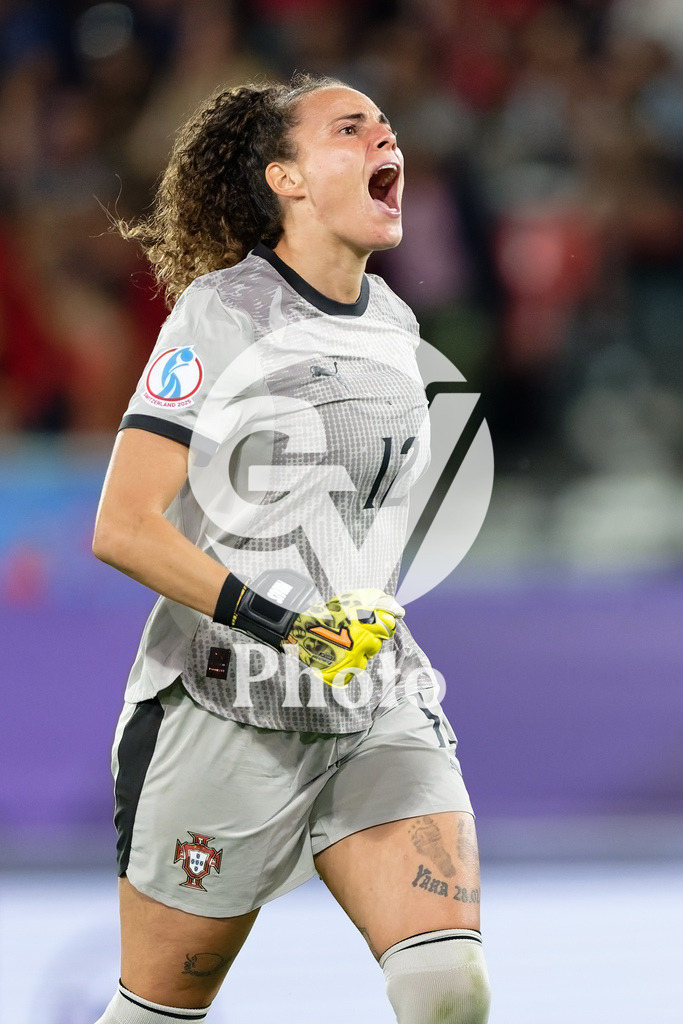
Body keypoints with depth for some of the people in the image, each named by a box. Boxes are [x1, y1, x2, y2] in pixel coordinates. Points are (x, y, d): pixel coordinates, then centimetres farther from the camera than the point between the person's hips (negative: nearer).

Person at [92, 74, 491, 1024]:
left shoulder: (393, 323, 11)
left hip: (380, 713, 5)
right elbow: (123, 527, -14)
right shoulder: (222, 311, -8)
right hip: (225, 717, -5)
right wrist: (283, 625, -22)